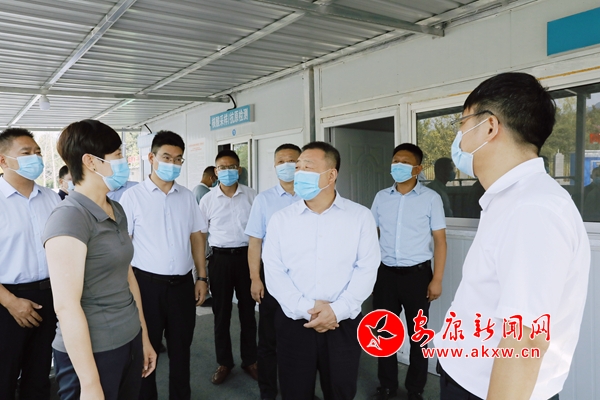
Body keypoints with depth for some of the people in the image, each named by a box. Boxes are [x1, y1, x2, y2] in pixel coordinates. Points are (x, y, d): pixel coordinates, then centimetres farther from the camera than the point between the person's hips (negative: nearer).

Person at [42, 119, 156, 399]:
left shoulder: (117, 211, 7)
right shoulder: (69, 217, -18)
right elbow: (66, 306, -20)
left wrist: (144, 337, 15)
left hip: (129, 342, 8)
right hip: (92, 352, -7)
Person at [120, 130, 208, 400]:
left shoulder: (187, 197, 6)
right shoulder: (133, 196, -6)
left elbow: (196, 238, 9)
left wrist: (202, 277, 6)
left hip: (183, 283, 4)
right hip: (147, 283, -3)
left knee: (181, 348, 16)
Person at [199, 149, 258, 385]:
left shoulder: (251, 196, 0)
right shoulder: (208, 200, 2)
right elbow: (201, 235, 7)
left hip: (246, 255, 0)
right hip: (220, 258, 0)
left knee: (248, 310, 11)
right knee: (221, 312, 10)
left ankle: (250, 360, 27)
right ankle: (224, 362, 26)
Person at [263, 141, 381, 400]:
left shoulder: (360, 217, 0)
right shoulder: (280, 219, 3)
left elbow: (366, 268, -5)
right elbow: (273, 271, -3)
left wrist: (337, 309, -15)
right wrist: (304, 308, -14)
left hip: (342, 324, 0)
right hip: (293, 323, 1)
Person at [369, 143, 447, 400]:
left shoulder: (431, 198, -3)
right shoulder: (381, 197, 6)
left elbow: (439, 240, -3)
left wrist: (437, 279, -8)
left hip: (417, 274, -3)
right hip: (385, 273, 3)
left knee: (417, 334, 11)